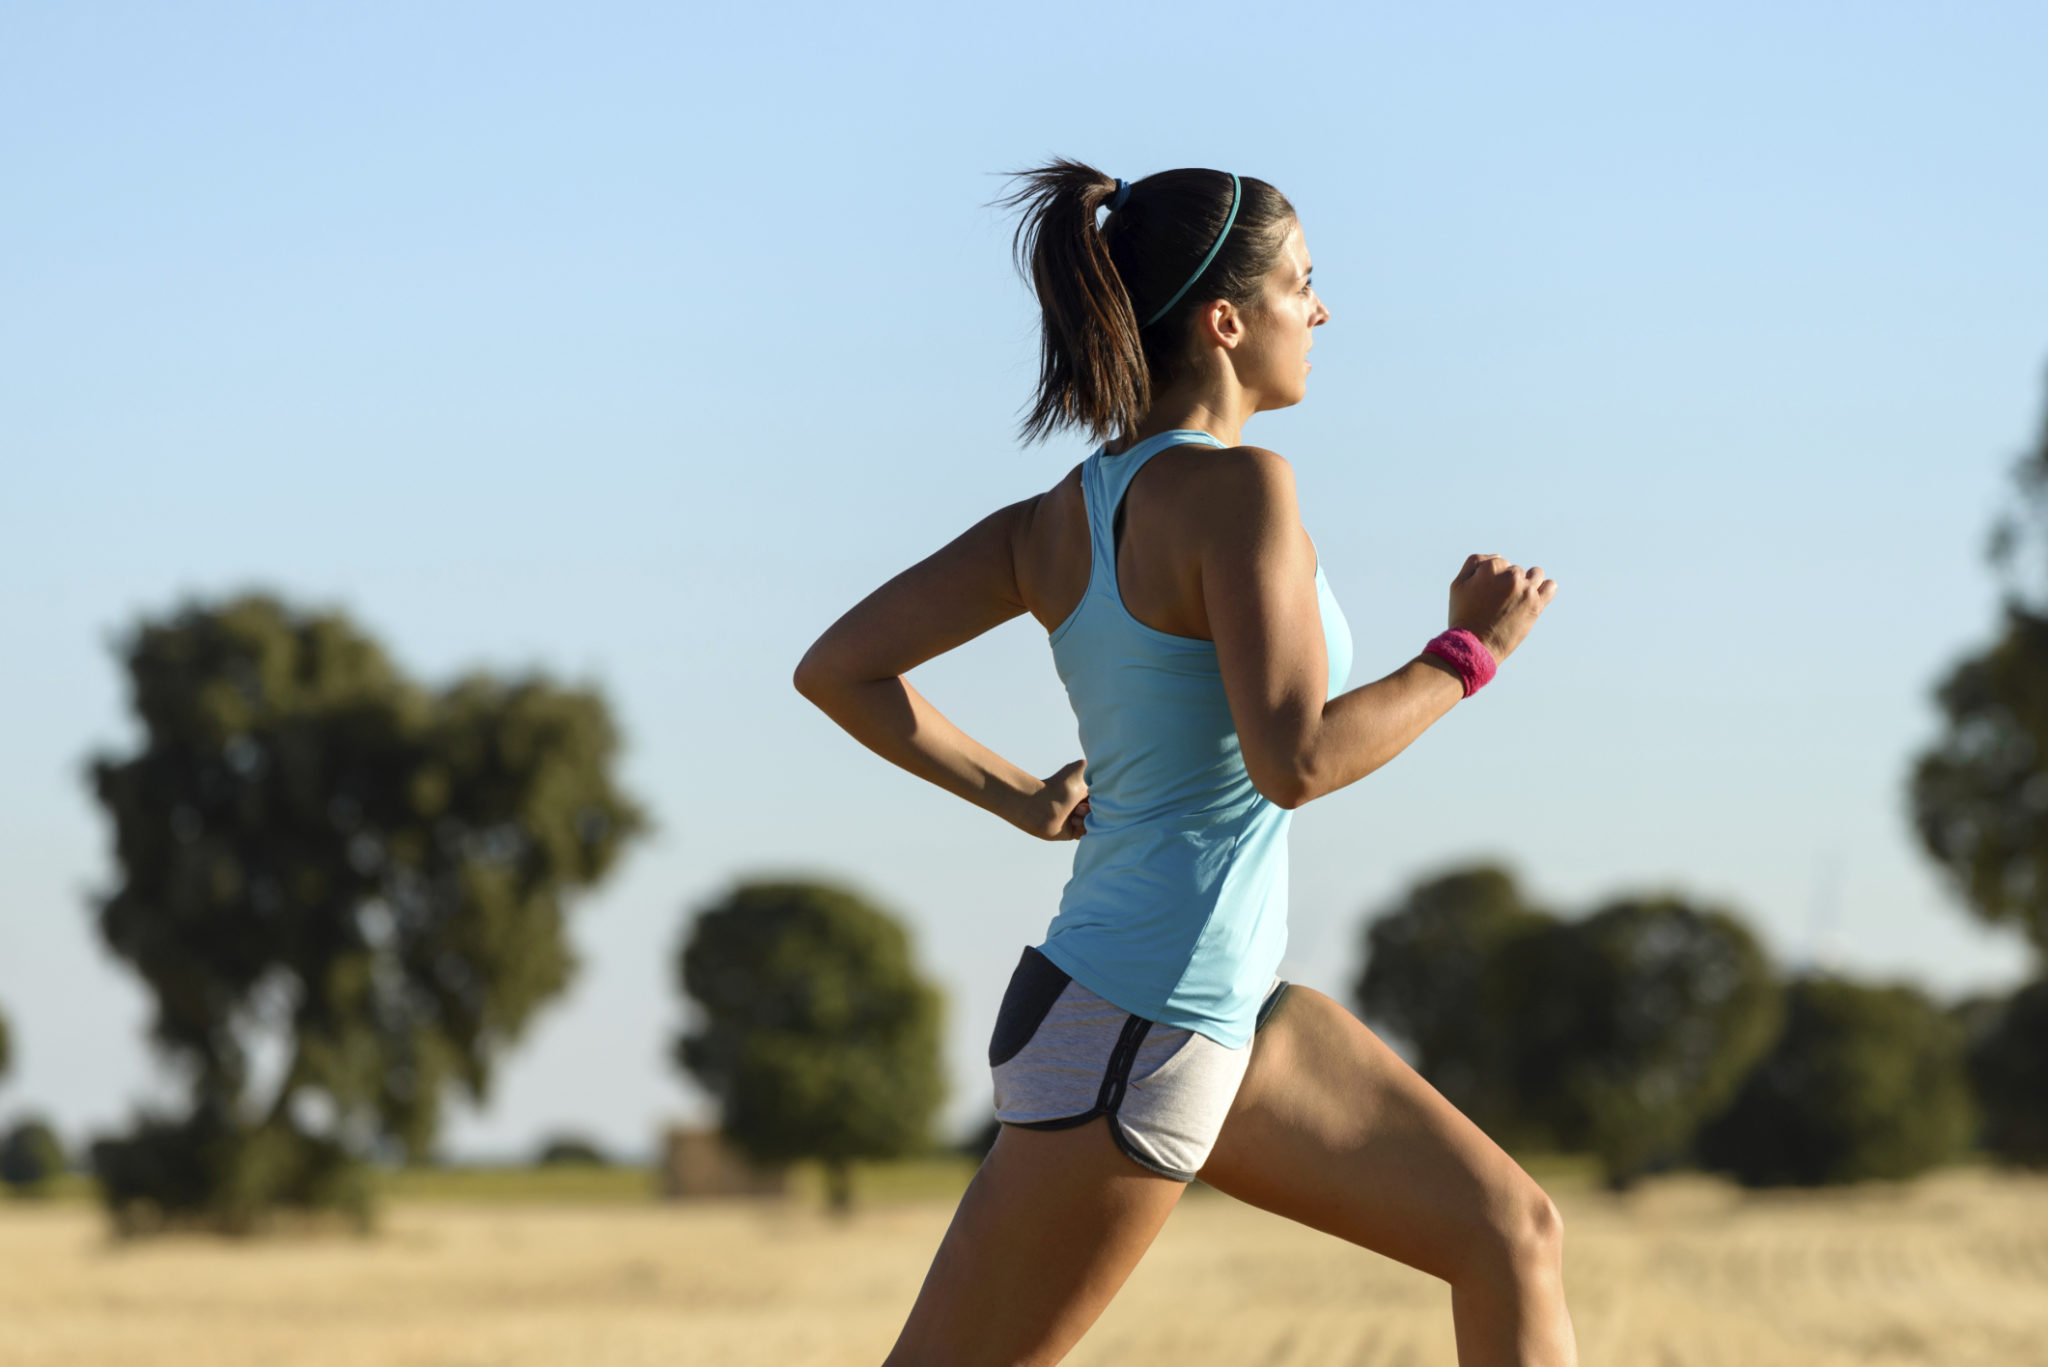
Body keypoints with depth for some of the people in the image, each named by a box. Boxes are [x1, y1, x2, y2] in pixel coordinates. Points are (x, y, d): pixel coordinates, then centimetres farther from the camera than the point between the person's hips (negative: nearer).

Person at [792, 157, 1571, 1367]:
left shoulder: (1060, 517, 6)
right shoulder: (1236, 489, -17)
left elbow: (837, 670, 4)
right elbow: (1293, 760, -26)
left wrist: (1015, 796, 10)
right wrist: (1470, 652, -13)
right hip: (1130, 1038, -10)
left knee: (1515, 1235, 10)